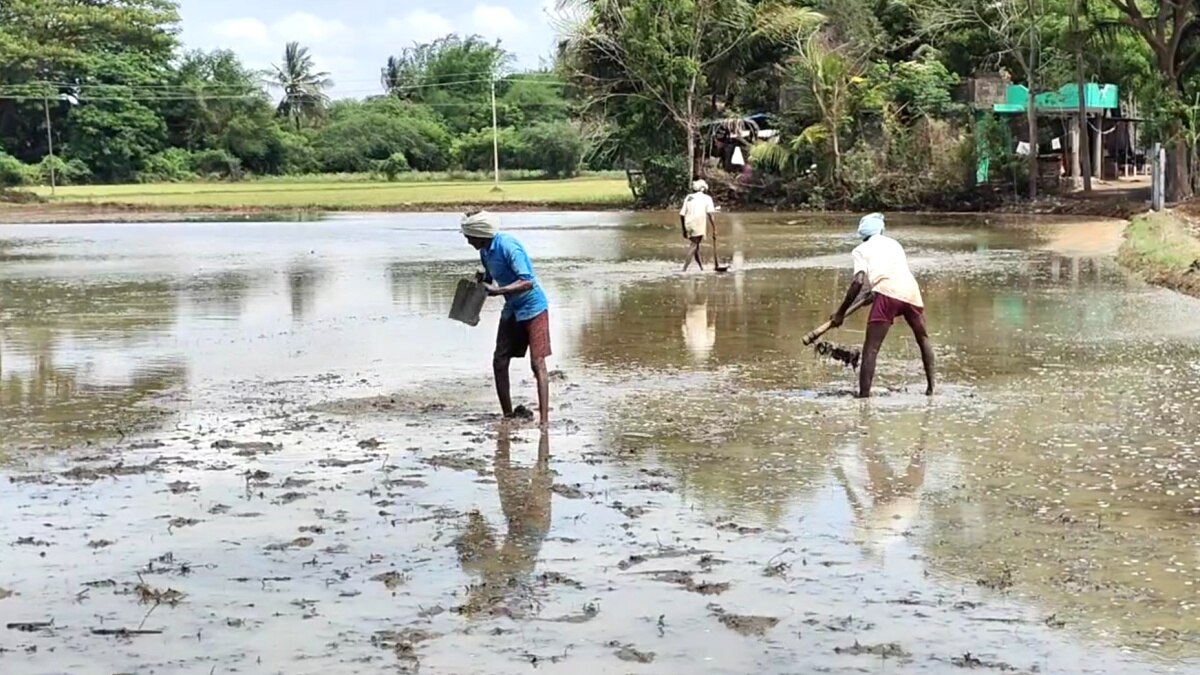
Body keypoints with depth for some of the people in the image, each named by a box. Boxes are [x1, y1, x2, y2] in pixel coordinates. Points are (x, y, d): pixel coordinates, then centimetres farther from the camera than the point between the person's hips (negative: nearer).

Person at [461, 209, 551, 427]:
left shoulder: (507, 246, -23)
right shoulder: (485, 252, 3)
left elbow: (527, 282, -29)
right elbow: (489, 282, 18)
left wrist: (497, 291, -33)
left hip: (532, 308, -8)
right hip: (512, 309, 8)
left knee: (538, 364, -10)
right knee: (499, 362, 4)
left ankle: (544, 419, -11)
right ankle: (508, 416, 13)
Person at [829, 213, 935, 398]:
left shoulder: (861, 249, 13)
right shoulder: (894, 243, 28)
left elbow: (858, 282, -1)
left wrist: (840, 313, 3)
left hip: (887, 292, -4)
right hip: (911, 291, 4)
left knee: (871, 348, -4)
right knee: (923, 338, 25)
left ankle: (864, 394, -15)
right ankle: (931, 387, 26)